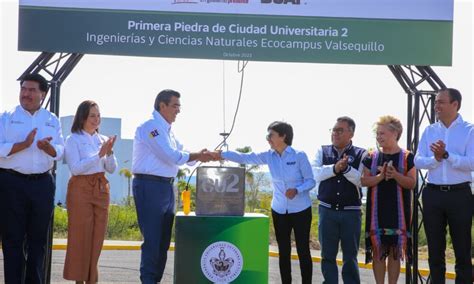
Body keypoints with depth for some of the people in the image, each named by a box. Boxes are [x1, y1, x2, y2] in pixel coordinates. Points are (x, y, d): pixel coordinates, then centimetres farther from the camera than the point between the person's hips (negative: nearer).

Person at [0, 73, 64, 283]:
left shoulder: (52, 121, 14)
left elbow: (60, 152, 8)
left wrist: (47, 147, -13)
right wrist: (24, 144, -18)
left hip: (43, 184, 3)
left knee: (38, 238, 6)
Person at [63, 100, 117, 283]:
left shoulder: (103, 140, 11)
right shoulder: (73, 140, -4)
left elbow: (112, 169, 8)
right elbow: (75, 168, -15)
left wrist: (109, 152, -9)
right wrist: (99, 154, -19)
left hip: (101, 190, 5)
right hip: (81, 189, -5)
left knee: (97, 236, 6)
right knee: (80, 236, -3)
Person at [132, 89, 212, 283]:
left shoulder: (166, 129, 18)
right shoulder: (151, 127, -13)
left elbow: (180, 152, 17)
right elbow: (171, 156, -19)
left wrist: (202, 156, 0)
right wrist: (197, 156, -11)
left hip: (166, 186, 10)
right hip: (150, 186, -10)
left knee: (164, 238, 13)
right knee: (152, 238, -8)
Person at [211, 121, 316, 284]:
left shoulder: (299, 156, -12)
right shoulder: (269, 156, 0)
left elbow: (311, 181, -9)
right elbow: (245, 158, -7)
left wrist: (297, 190, -27)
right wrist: (222, 154, -16)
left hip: (300, 210, -4)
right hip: (279, 211, 4)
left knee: (303, 250, 0)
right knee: (283, 251, 9)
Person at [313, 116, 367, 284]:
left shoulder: (361, 154, -1)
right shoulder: (322, 151, 6)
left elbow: (362, 180, -13)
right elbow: (316, 174, -8)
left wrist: (346, 168, -26)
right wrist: (335, 168, -21)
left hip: (351, 212, -2)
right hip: (327, 210, 2)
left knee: (350, 256, 6)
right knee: (328, 255, 9)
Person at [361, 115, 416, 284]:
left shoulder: (407, 157, -1)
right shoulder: (371, 157, 5)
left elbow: (412, 183, -6)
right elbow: (364, 181, -1)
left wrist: (395, 175, -21)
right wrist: (381, 176, -17)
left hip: (398, 211, -1)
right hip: (377, 210, 2)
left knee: (395, 251, 5)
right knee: (377, 250, 3)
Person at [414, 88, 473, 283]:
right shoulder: (429, 131, 9)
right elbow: (418, 161, 2)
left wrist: (446, 155, -21)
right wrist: (436, 159, -15)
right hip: (433, 194, 4)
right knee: (435, 249, 11)